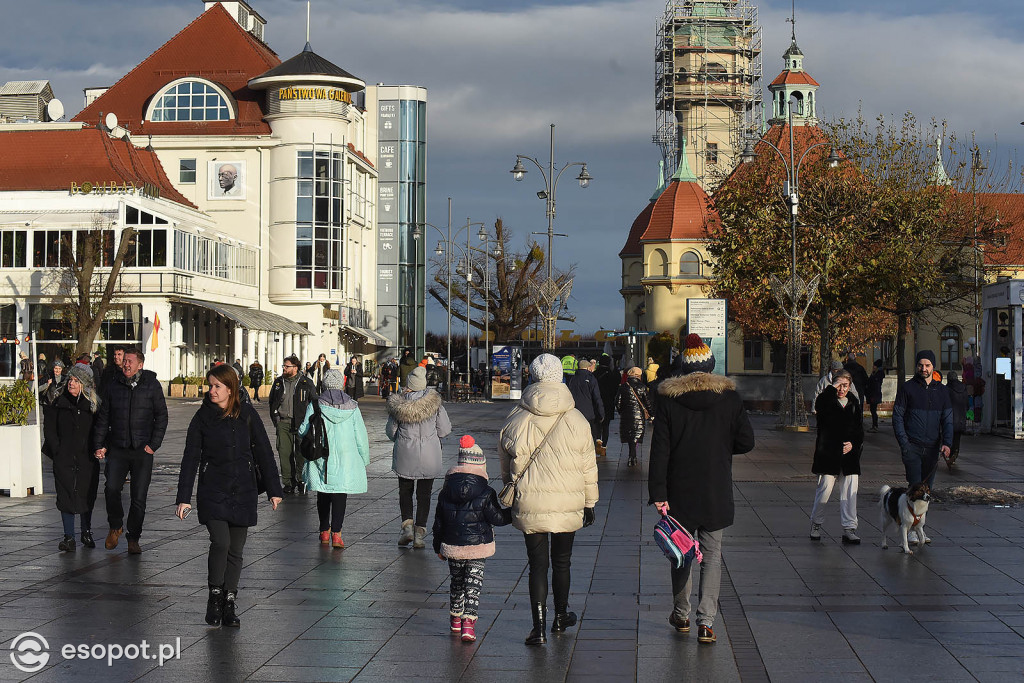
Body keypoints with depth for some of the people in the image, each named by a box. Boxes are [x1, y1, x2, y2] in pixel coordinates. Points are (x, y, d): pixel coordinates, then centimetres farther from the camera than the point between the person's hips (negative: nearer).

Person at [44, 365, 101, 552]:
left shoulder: (93, 404, 2)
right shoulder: (57, 402, 2)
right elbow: (49, 428, 2)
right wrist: (57, 450, -6)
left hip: (87, 459, 1)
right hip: (64, 458, 0)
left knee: (87, 495, 8)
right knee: (66, 495, -2)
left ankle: (86, 532, 27)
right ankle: (69, 537, 2)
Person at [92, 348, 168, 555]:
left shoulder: (152, 386, 2)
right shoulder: (113, 386, 8)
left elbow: (161, 416, 5)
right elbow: (103, 418, 14)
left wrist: (153, 444, -2)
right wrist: (99, 445, 7)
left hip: (142, 451, -1)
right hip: (117, 449, 1)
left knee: (139, 497, 1)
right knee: (111, 489, -13)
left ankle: (133, 539, 15)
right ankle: (115, 526, 13)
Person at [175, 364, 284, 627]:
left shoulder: (247, 414, 2)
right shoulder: (203, 417, 0)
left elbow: (263, 452, 6)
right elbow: (190, 458, 0)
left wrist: (274, 490, 4)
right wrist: (184, 498, -5)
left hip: (243, 492, 2)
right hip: (213, 492, -1)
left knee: (235, 551, 4)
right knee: (220, 543, -17)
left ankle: (229, 604, 15)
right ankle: (214, 596, 2)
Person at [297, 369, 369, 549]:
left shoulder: (315, 406, -5)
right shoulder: (352, 407, -2)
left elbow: (303, 431, -3)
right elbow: (361, 436, 1)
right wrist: (364, 460, 11)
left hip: (321, 458, 1)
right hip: (346, 458, -1)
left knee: (323, 496, 15)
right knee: (340, 495, 1)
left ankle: (324, 532, 23)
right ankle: (336, 533, -11)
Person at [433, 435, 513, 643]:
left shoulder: (445, 493, 0)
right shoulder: (485, 494, -12)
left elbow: (439, 522, 7)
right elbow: (497, 518, -8)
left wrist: (438, 546, 18)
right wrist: (513, 513, 9)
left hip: (452, 548, 3)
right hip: (478, 548, -3)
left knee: (456, 582, 19)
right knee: (473, 584, 0)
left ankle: (455, 619, 31)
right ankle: (469, 621, -12)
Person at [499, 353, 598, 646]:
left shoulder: (515, 421, -3)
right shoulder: (576, 421, -5)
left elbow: (507, 468, 8)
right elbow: (588, 467, 1)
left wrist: (511, 499, 21)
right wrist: (589, 503, 12)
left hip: (528, 506, 0)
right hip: (567, 505, 0)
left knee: (537, 565, 4)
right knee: (561, 561, 18)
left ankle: (539, 627, -2)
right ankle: (560, 616, 34)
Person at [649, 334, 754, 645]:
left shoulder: (667, 399, -5)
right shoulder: (729, 397, -3)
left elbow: (660, 450, -8)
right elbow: (746, 441, -1)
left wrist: (658, 492, -8)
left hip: (679, 491, 0)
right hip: (717, 492, 0)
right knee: (711, 554, 5)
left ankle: (681, 615, 26)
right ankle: (706, 621, -6)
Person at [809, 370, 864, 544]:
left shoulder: (854, 404, 14)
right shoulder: (827, 401, 2)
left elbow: (859, 430, 17)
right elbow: (819, 406, -24)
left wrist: (853, 444, -2)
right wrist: (832, 387, -21)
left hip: (849, 456, 3)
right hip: (828, 456, -3)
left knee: (850, 493, -1)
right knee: (824, 490, -2)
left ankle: (849, 529, 4)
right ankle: (816, 524, 18)